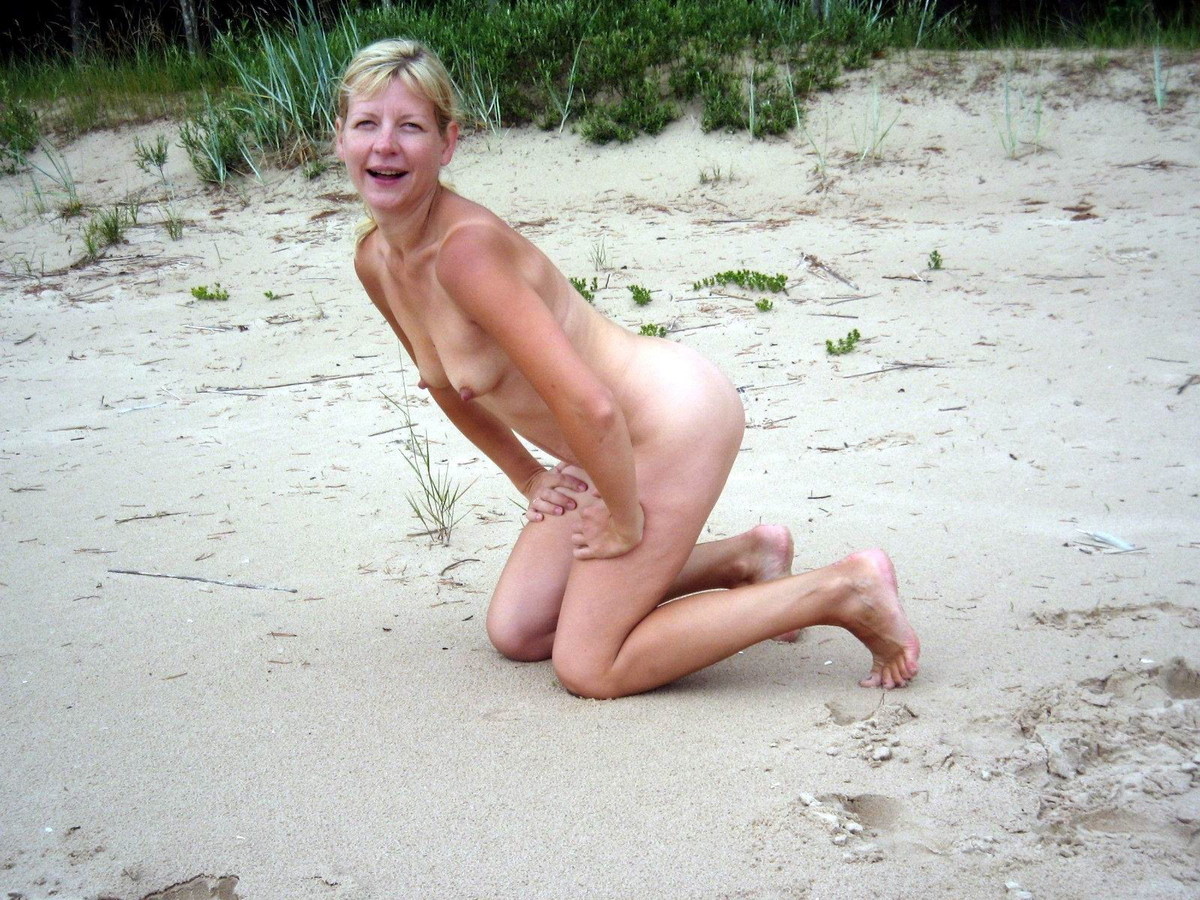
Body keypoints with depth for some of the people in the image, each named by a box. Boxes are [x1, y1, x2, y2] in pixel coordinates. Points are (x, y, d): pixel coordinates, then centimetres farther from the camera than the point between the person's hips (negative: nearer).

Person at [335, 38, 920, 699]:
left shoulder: (466, 247, -27)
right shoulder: (375, 261, 2)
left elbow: (589, 406, -31)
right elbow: (447, 385, 20)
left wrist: (625, 519, -17)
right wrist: (527, 477, 18)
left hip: (673, 416, -9)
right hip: (610, 443, 9)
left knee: (588, 669, -7)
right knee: (515, 633, 12)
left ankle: (843, 591, -1)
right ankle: (744, 559, 21)